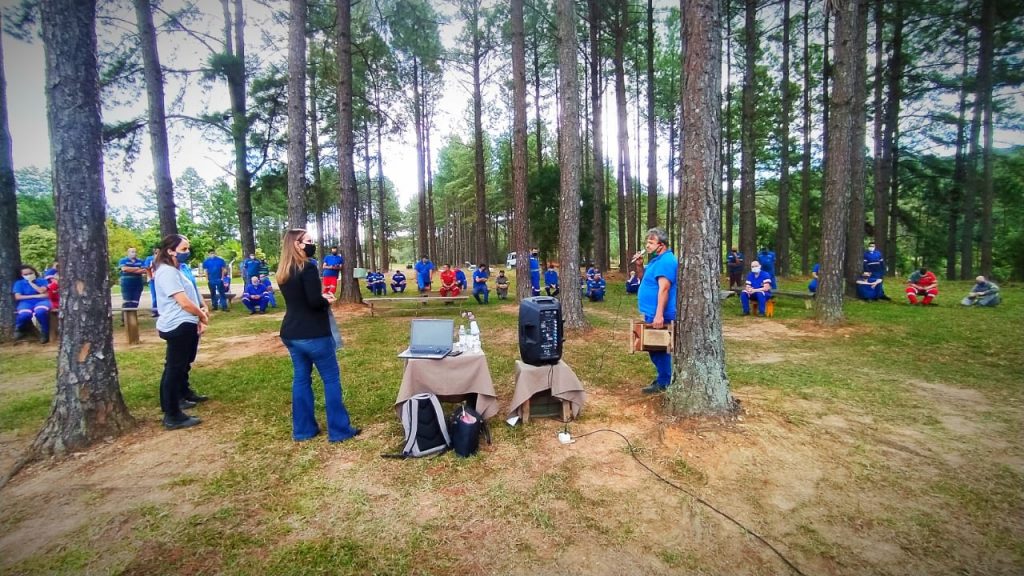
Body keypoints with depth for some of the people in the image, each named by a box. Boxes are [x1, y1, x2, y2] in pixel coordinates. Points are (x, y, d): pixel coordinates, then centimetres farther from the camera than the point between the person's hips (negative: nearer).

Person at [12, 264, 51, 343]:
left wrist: (31, 282, -3)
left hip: (41, 301, -1)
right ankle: (19, 330, 1)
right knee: (24, 314, -35)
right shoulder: (19, 283, 12)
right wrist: (35, 296, -9)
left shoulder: (42, 281, 11)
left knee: (40, 312, -40)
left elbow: (42, 291, -8)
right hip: (26, 302, 1)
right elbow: (18, 297, -1)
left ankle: (45, 333, -20)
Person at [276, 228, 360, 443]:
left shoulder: (283, 272, 10)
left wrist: (322, 297, 7)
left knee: (301, 378, 15)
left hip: (291, 333, 8)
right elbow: (315, 301, -22)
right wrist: (327, 299, -3)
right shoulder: (308, 267, -16)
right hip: (313, 334, -8)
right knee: (331, 378, 2)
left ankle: (303, 429, 22)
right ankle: (339, 430, 7)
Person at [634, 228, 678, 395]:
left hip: (658, 315, -10)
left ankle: (663, 383, 8)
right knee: (655, 347, 17)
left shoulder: (666, 261, -17)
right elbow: (644, 279, 24)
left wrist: (659, 315, -31)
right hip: (652, 313, 10)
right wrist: (639, 265, 5)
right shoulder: (657, 260, 15)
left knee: (659, 349, -2)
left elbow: (664, 288, -26)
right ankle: (663, 378, 28)